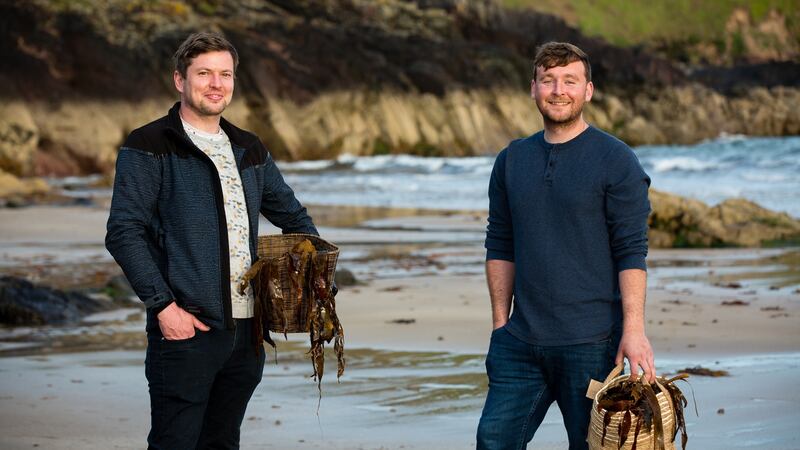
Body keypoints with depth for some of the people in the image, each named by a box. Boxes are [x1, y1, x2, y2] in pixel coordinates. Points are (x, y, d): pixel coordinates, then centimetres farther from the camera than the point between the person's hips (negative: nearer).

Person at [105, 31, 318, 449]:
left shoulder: (249, 149, 15)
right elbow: (124, 233, -11)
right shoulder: (149, 148, -4)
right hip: (185, 326, -6)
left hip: (247, 330, 6)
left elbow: (293, 216, 28)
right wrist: (163, 305, -17)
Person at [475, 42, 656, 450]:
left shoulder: (616, 161, -5)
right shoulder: (511, 161, 10)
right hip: (520, 341, 5)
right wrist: (500, 323, 10)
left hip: (590, 342, -4)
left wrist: (634, 329, -15)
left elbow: (631, 253, -8)